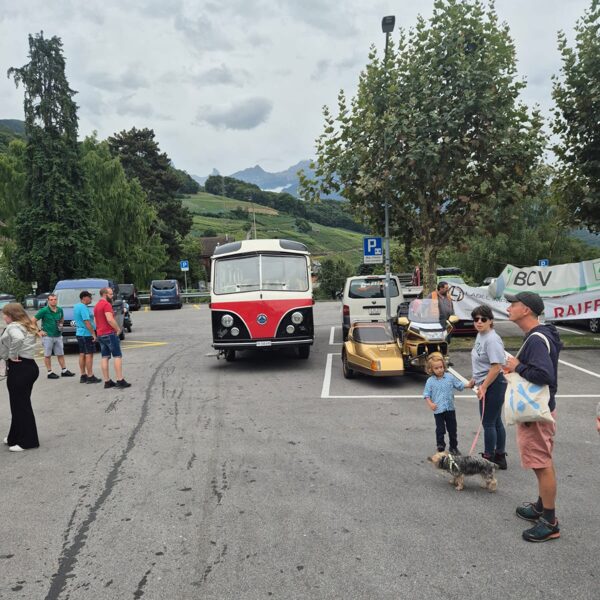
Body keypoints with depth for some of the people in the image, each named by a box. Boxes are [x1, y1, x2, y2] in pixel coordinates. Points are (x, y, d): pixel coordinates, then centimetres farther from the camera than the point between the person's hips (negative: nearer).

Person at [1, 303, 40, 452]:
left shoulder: (13, 327, -13)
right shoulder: (27, 327, 17)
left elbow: (18, 339, -34)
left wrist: (12, 355, -21)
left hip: (19, 368, -10)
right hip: (29, 365, 10)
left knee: (20, 405, -1)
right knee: (21, 403, 18)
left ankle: (27, 441, 5)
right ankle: (17, 437, 29)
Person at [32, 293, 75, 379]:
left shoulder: (60, 310, 5)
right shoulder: (44, 311, -10)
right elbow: (33, 320, -8)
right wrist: (39, 331, -10)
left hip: (58, 336, 5)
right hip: (48, 336, -5)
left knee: (60, 354, 10)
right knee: (47, 355, 4)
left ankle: (64, 370, 18)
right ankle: (50, 372, 9)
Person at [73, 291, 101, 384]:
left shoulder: (76, 306, 14)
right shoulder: (83, 307, -17)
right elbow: (87, 322, -23)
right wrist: (93, 334, -20)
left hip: (79, 333, 10)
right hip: (87, 334, -10)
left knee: (82, 354, 12)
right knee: (89, 355, -5)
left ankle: (83, 375, 17)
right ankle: (90, 376, -3)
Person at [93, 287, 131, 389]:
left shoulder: (97, 305, 18)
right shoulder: (106, 304, -13)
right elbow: (110, 319, -23)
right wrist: (118, 329, -12)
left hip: (100, 334, 9)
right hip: (109, 333, -9)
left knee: (105, 357, 8)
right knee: (117, 356, -6)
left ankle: (107, 381, 9)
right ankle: (120, 381, -9)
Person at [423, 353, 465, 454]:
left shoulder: (450, 377, 0)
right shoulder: (430, 381, -5)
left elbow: (459, 386, 11)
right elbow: (426, 394, -2)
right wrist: (430, 404, -16)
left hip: (450, 408, 2)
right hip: (438, 410, -2)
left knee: (452, 429, 12)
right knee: (440, 430, 3)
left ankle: (454, 447, 27)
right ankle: (440, 448, 14)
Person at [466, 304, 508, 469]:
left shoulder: (492, 340, -21)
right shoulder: (480, 335, 9)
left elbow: (496, 367, -25)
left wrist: (483, 387, -20)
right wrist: (474, 379, 20)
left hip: (493, 385, -10)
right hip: (485, 384, 10)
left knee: (488, 423, 0)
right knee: (496, 422, 17)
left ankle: (489, 458, 12)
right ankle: (500, 457, 28)